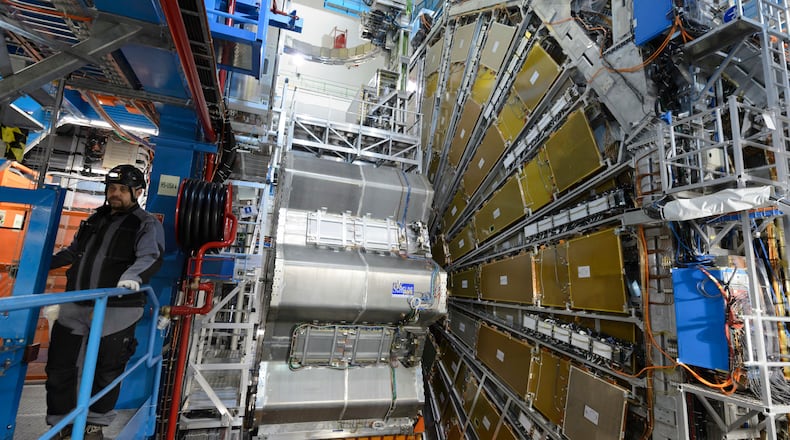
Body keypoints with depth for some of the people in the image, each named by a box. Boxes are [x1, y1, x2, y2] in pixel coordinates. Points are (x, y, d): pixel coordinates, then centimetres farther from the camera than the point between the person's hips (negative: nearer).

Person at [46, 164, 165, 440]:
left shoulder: (148, 225, -5)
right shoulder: (94, 220, 16)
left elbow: (151, 258, -20)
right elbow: (73, 251, 29)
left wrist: (133, 276, -38)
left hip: (117, 310, -6)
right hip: (75, 305, 6)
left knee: (107, 371, 7)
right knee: (58, 365, 12)